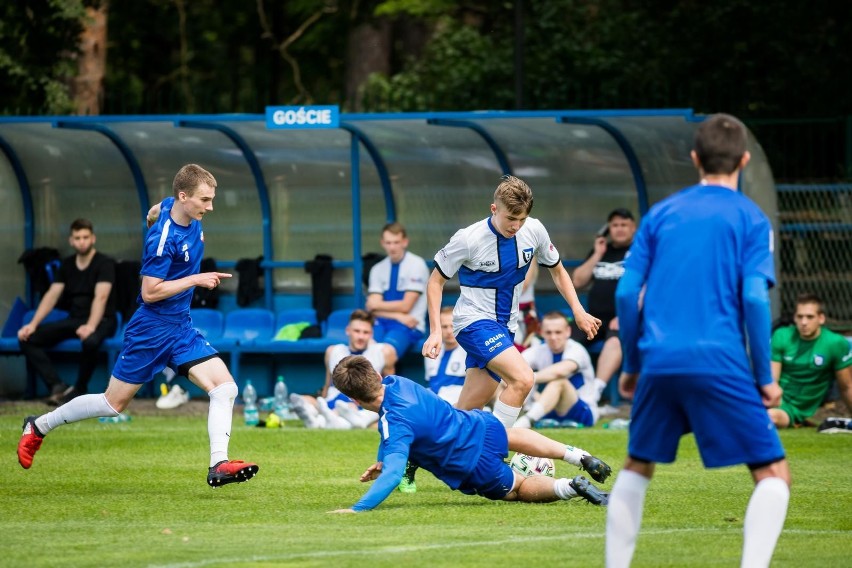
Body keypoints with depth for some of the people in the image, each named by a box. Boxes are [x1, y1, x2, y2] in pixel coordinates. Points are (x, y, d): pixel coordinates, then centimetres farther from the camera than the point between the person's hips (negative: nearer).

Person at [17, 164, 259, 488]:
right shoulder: (164, 239, -25)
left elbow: (155, 210, 24)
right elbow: (150, 292, -24)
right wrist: (196, 279, -22)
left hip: (181, 328, 8)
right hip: (152, 328, -8)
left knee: (225, 387, -10)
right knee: (113, 403, 5)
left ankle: (218, 465, -14)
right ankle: (39, 427, 23)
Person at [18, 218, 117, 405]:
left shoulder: (104, 263, -10)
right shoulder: (67, 265, 9)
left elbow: (101, 297, -23)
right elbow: (52, 295, 3)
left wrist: (90, 326, -40)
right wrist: (33, 324, -12)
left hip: (101, 320, -6)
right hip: (74, 319, 6)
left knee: (90, 341, -43)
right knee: (28, 338, -13)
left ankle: (79, 390, -18)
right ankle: (57, 387, -22)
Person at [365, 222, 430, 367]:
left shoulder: (416, 265, -3)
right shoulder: (378, 269, 11)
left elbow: (405, 306, -8)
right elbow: (373, 309, 2)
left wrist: (377, 304, 3)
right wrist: (398, 316, -13)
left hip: (409, 327, -4)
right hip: (382, 323, 4)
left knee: (386, 352, -36)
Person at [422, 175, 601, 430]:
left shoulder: (534, 230, -5)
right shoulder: (468, 239, -18)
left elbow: (557, 270, 13)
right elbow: (435, 281, -7)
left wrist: (578, 311, 2)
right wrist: (435, 331, -16)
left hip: (504, 326, 6)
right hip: (474, 320, -6)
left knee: (468, 410, 4)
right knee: (522, 379, -27)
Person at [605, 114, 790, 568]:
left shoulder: (661, 214, 13)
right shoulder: (750, 218, 3)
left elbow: (626, 293, 9)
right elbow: (754, 298, -8)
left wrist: (631, 365, 19)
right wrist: (765, 377, -1)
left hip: (659, 362, 4)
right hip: (721, 363, -4)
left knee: (637, 467, 24)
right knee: (773, 475, 1)